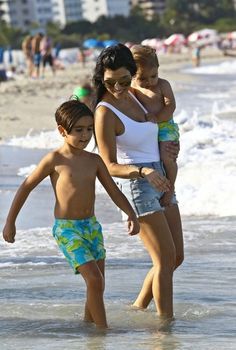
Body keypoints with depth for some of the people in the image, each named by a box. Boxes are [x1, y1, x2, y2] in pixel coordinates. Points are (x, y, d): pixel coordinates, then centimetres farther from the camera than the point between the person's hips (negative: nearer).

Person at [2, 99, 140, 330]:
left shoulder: (94, 161, 6)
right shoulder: (55, 160, -7)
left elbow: (114, 191, 8)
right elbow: (26, 187, 0)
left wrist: (131, 215, -8)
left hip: (92, 226, 6)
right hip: (67, 229, -6)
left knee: (97, 286, 6)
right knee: (94, 279, -17)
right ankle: (102, 328, -9)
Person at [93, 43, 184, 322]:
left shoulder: (134, 96, 7)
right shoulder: (105, 112, -16)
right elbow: (110, 166, -19)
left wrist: (169, 147, 8)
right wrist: (143, 171, -36)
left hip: (159, 181, 8)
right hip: (134, 184, -8)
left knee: (177, 257, 10)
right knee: (165, 258, -9)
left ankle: (139, 307, 23)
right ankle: (166, 320, -2)